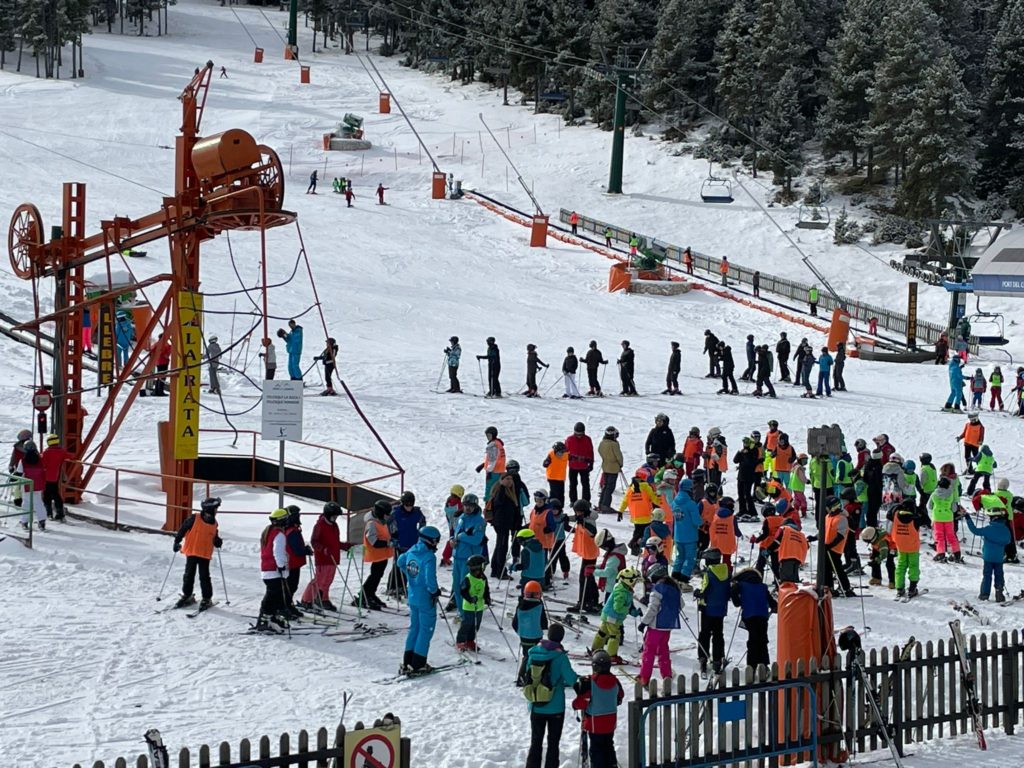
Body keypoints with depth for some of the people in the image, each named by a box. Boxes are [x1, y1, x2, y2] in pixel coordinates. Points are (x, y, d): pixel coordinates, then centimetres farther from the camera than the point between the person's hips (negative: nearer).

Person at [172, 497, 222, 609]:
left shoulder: (214, 524, 3)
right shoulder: (194, 519, -10)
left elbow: (214, 538, 15)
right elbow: (182, 530, -3)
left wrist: (218, 542, -7)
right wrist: (177, 542, -4)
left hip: (205, 555, 1)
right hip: (191, 553, -1)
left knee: (204, 577, 0)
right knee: (189, 575, 8)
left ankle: (207, 599, 9)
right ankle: (187, 596, 22)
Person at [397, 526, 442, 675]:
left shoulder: (411, 552, 3)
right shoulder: (429, 557, -21)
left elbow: (400, 562, 23)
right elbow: (430, 578, -28)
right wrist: (434, 591, -10)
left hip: (412, 598, 8)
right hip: (426, 600, -8)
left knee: (414, 628, 18)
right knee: (426, 630, 2)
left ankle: (407, 663, 20)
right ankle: (418, 665, 2)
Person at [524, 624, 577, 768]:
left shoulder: (533, 652, -5)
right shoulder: (560, 656, -17)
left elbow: (527, 676, 5)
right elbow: (571, 680, -18)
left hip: (536, 707, 3)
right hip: (555, 707, -3)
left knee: (535, 743, 14)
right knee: (553, 744, 10)